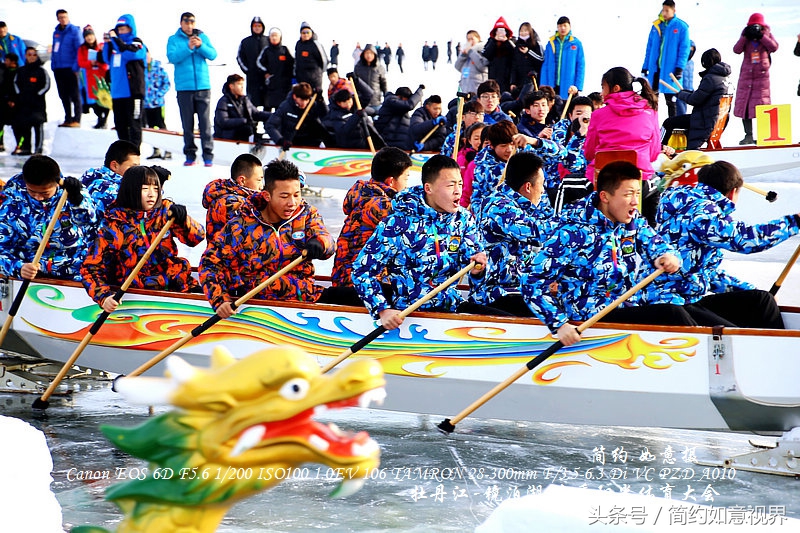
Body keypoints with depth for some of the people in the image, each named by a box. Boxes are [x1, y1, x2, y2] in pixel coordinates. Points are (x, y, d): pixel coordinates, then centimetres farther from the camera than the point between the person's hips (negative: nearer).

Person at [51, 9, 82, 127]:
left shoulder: (74, 31, -6)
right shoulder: (56, 32, 13)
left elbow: (79, 50, -10)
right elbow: (54, 50, 19)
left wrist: (75, 66, -16)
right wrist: (53, 64, 10)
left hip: (70, 68, -7)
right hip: (58, 69, 7)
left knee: (74, 95, -2)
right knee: (63, 95, 11)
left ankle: (76, 120, 0)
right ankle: (68, 119, 19)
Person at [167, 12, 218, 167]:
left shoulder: (203, 37, 11)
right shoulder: (174, 39, 6)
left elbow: (213, 55, 0)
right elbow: (172, 57, -9)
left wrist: (201, 46, -16)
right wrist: (188, 48, -19)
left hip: (203, 86, 0)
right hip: (184, 88, 0)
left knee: (205, 122, -4)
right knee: (187, 123, 4)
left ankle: (208, 154, -3)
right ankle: (190, 154, 10)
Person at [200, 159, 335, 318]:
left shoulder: (306, 214, 5)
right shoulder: (240, 227, -3)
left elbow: (327, 240, -9)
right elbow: (210, 262, -3)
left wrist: (318, 243, -35)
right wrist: (219, 300, -19)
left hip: (303, 298, 1)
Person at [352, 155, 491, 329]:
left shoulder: (464, 219, 4)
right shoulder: (398, 224, -11)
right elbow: (362, 270, -11)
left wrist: (477, 268, -18)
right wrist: (383, 310, -24)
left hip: (451, 306, 4)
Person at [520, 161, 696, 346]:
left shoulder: (633, 222, 5)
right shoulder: (574, 233, -14)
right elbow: (531, 277, -16)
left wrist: (668, 257, -21)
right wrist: (559, 324, -24)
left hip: (633, 310, 7)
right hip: (594, 322, -7)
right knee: (673, 315, -23)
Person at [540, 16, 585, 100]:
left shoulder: (576, 43, 3)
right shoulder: (550, 43, 9)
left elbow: (581, 66, 1)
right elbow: (545, 65, 8)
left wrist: (577, 86, -9)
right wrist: (543, 86, -1)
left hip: (569, 87, -2)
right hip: (552, 86, 2)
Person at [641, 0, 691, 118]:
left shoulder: (681, 27, -5)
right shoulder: (656, 26, 8)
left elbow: (684, 49, -7)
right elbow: (649, 47, 12)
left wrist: (680, 68, -15)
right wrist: (645, 67, 9)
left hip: (670, 69, -4)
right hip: (654, 68, 4)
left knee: (670, 99, 3)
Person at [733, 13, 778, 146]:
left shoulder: (767, 35, 8)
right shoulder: (745, 37, 10)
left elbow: (774, 47, -9)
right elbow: (737, 50, -5)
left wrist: (761, 36, -12)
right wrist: (745, 36, -12)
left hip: (761, 75, -2)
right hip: (746, 74, 2)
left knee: (761, 105, -7)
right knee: (744, 105, -2)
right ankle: (748, 136, 2)